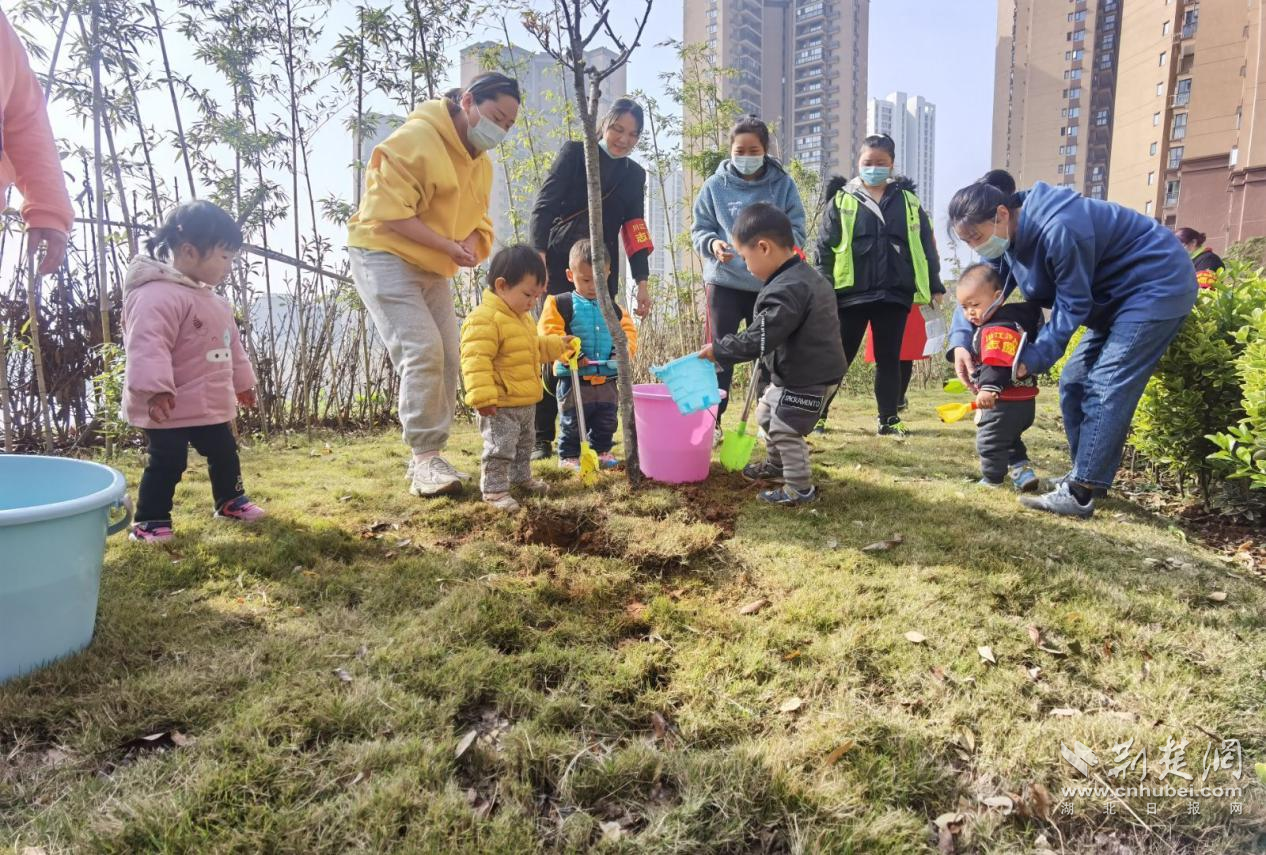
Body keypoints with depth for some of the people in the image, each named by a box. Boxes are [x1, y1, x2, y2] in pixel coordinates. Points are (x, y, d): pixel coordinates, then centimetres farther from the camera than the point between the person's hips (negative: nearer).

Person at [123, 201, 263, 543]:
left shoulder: (213, 300, 13)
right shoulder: (158, 295, -20)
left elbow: (231, 345, 24)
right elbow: (148, 345, -30)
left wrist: (243, 382, 31)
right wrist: (155, 389, -38)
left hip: (210, 405, 9)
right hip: (170, 407, -9)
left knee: (225, 453, 19)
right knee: (167, 463, -3)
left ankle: (230, 501, 37)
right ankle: (150, 521, 10)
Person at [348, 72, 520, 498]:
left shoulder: (481, 163, 12)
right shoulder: (415, 138, -15)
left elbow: (476, 220, 16)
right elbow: (388, 212, -22)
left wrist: (473, 242, -8)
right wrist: (448, 245, -24)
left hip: (434, 270, 9)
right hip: (385, 257, -9)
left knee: (447, 359, 3)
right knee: (422, 351, -20)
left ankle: (429, 457, 11)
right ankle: (424, 459, -15)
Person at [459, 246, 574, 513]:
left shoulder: (521, 317, 12)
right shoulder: (484, 319, -22)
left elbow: (534, 347, 30)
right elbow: (476, 360, -28)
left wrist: (557, 344, 21)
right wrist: (482, 397, -32)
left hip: (525, 402, 10)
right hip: (499, 405, -10)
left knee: (525, 443, 24)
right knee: (500, 447, -7)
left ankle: (521, 477, 41)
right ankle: (494, 489, 4)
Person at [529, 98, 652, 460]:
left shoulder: (634, 174, 15)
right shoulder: (574, 152, 3)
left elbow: (635, 229, 13)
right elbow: (544, 204, -5)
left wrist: (642, 281, 5)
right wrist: (538, 252, -18)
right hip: (559, 266, -3)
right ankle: (541, 436, 0)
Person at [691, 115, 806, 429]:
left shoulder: (783, 185, 1)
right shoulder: (715, 185, 0)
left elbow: (797, 231, 0)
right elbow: (700, 229, 5)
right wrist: (713, 244, -17)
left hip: (770, 284, 1)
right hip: (724, 281, -1)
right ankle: (711, 420, 10)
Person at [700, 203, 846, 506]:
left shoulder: (786, 290, -28)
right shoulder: (805, 276, 7)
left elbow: (758, 339, -29)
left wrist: (719, 350, -19)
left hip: (808, 379, -11)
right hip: (796, 373, 11)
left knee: (785, 430, 0)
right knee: (766, 415, 25)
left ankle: (800, 489, 15)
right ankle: (776, 463, 47)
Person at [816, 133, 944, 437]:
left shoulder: (908, 200, 11)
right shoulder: (841, 200, 4)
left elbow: (926, 245, 14)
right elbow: (825, 248, 1)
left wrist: (935, 286, 9)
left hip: (894, 295, 2)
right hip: (850, 294, -2)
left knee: (889, 359, 9)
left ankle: (889, 419, 18)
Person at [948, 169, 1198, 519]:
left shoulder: (1058, 229, -33)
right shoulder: (1010, 232, -5)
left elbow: (1072, 305, -25)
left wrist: (1033, 357, -24)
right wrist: (961, 341, -15)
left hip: (1157, 286, -10)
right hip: (1118, 293, 10)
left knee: (1106, 388, -15)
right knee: (1074, 382, 8)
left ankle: (1079, 494, -15)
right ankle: (1086, 474, 18)